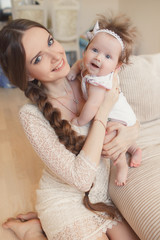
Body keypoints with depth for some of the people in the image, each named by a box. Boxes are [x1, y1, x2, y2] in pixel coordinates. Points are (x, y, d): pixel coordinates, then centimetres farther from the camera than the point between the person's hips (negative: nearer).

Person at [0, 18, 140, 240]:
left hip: (101, 193, 5)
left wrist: (131, 133, -20)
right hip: (65, 200, -5)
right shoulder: (32, 115, -23)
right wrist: (104, 109, -27)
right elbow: (80, 178, -27)